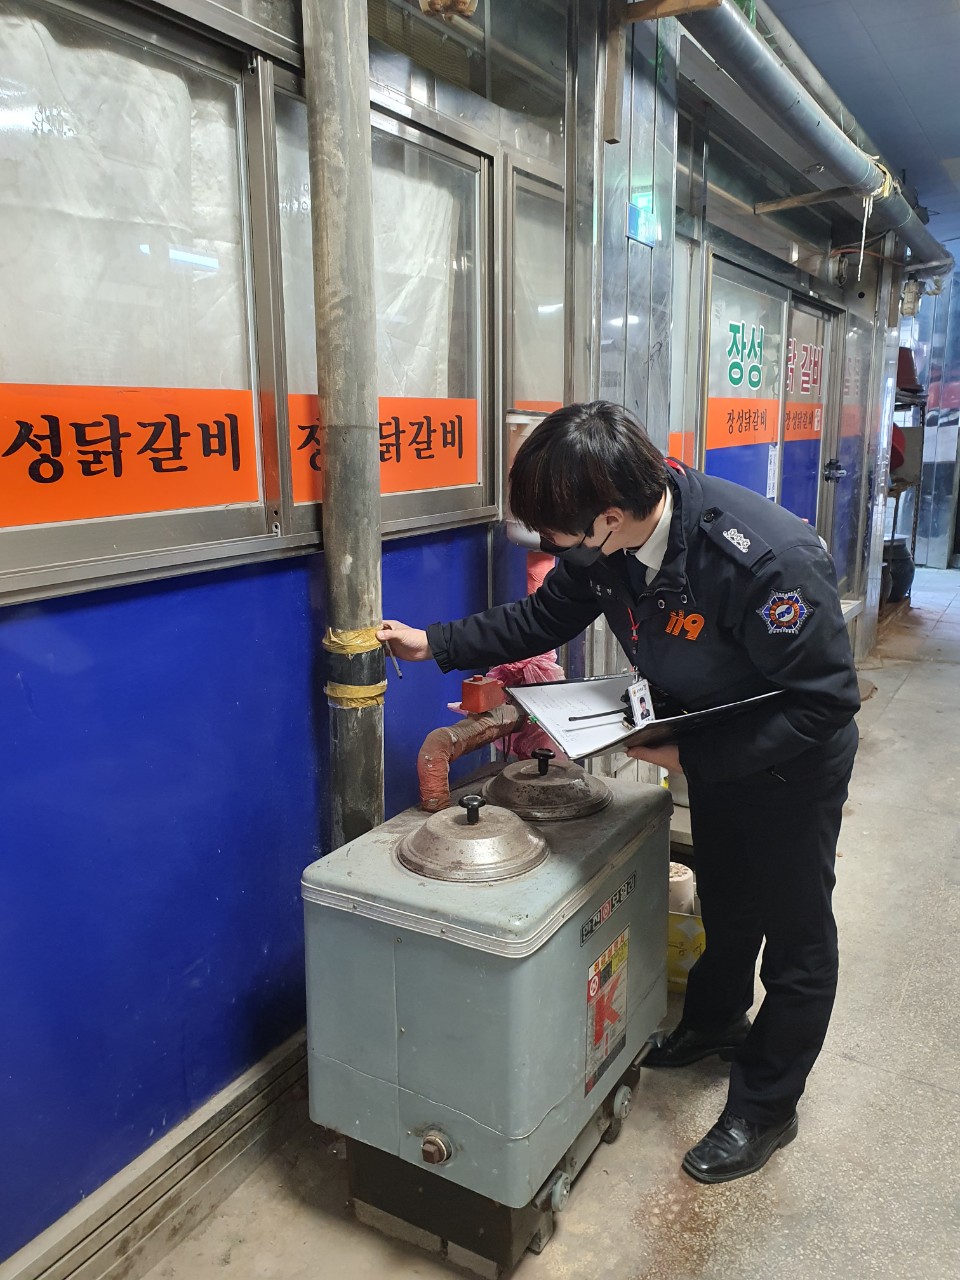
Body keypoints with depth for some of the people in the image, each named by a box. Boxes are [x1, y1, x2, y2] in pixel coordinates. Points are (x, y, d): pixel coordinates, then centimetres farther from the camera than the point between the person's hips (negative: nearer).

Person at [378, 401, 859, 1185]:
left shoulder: (768, 560, -39)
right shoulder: (608, 545, -18)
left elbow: (824, 702, -31)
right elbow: (543, 618, -1)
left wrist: (690, 757, -30)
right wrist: (435, 644, -5)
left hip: (793, 765, -6)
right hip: (713, 753, 6)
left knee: (794, 935, 13)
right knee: (725, 905, 27)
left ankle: (766, 1107, 33)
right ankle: (715, 1023, 53)